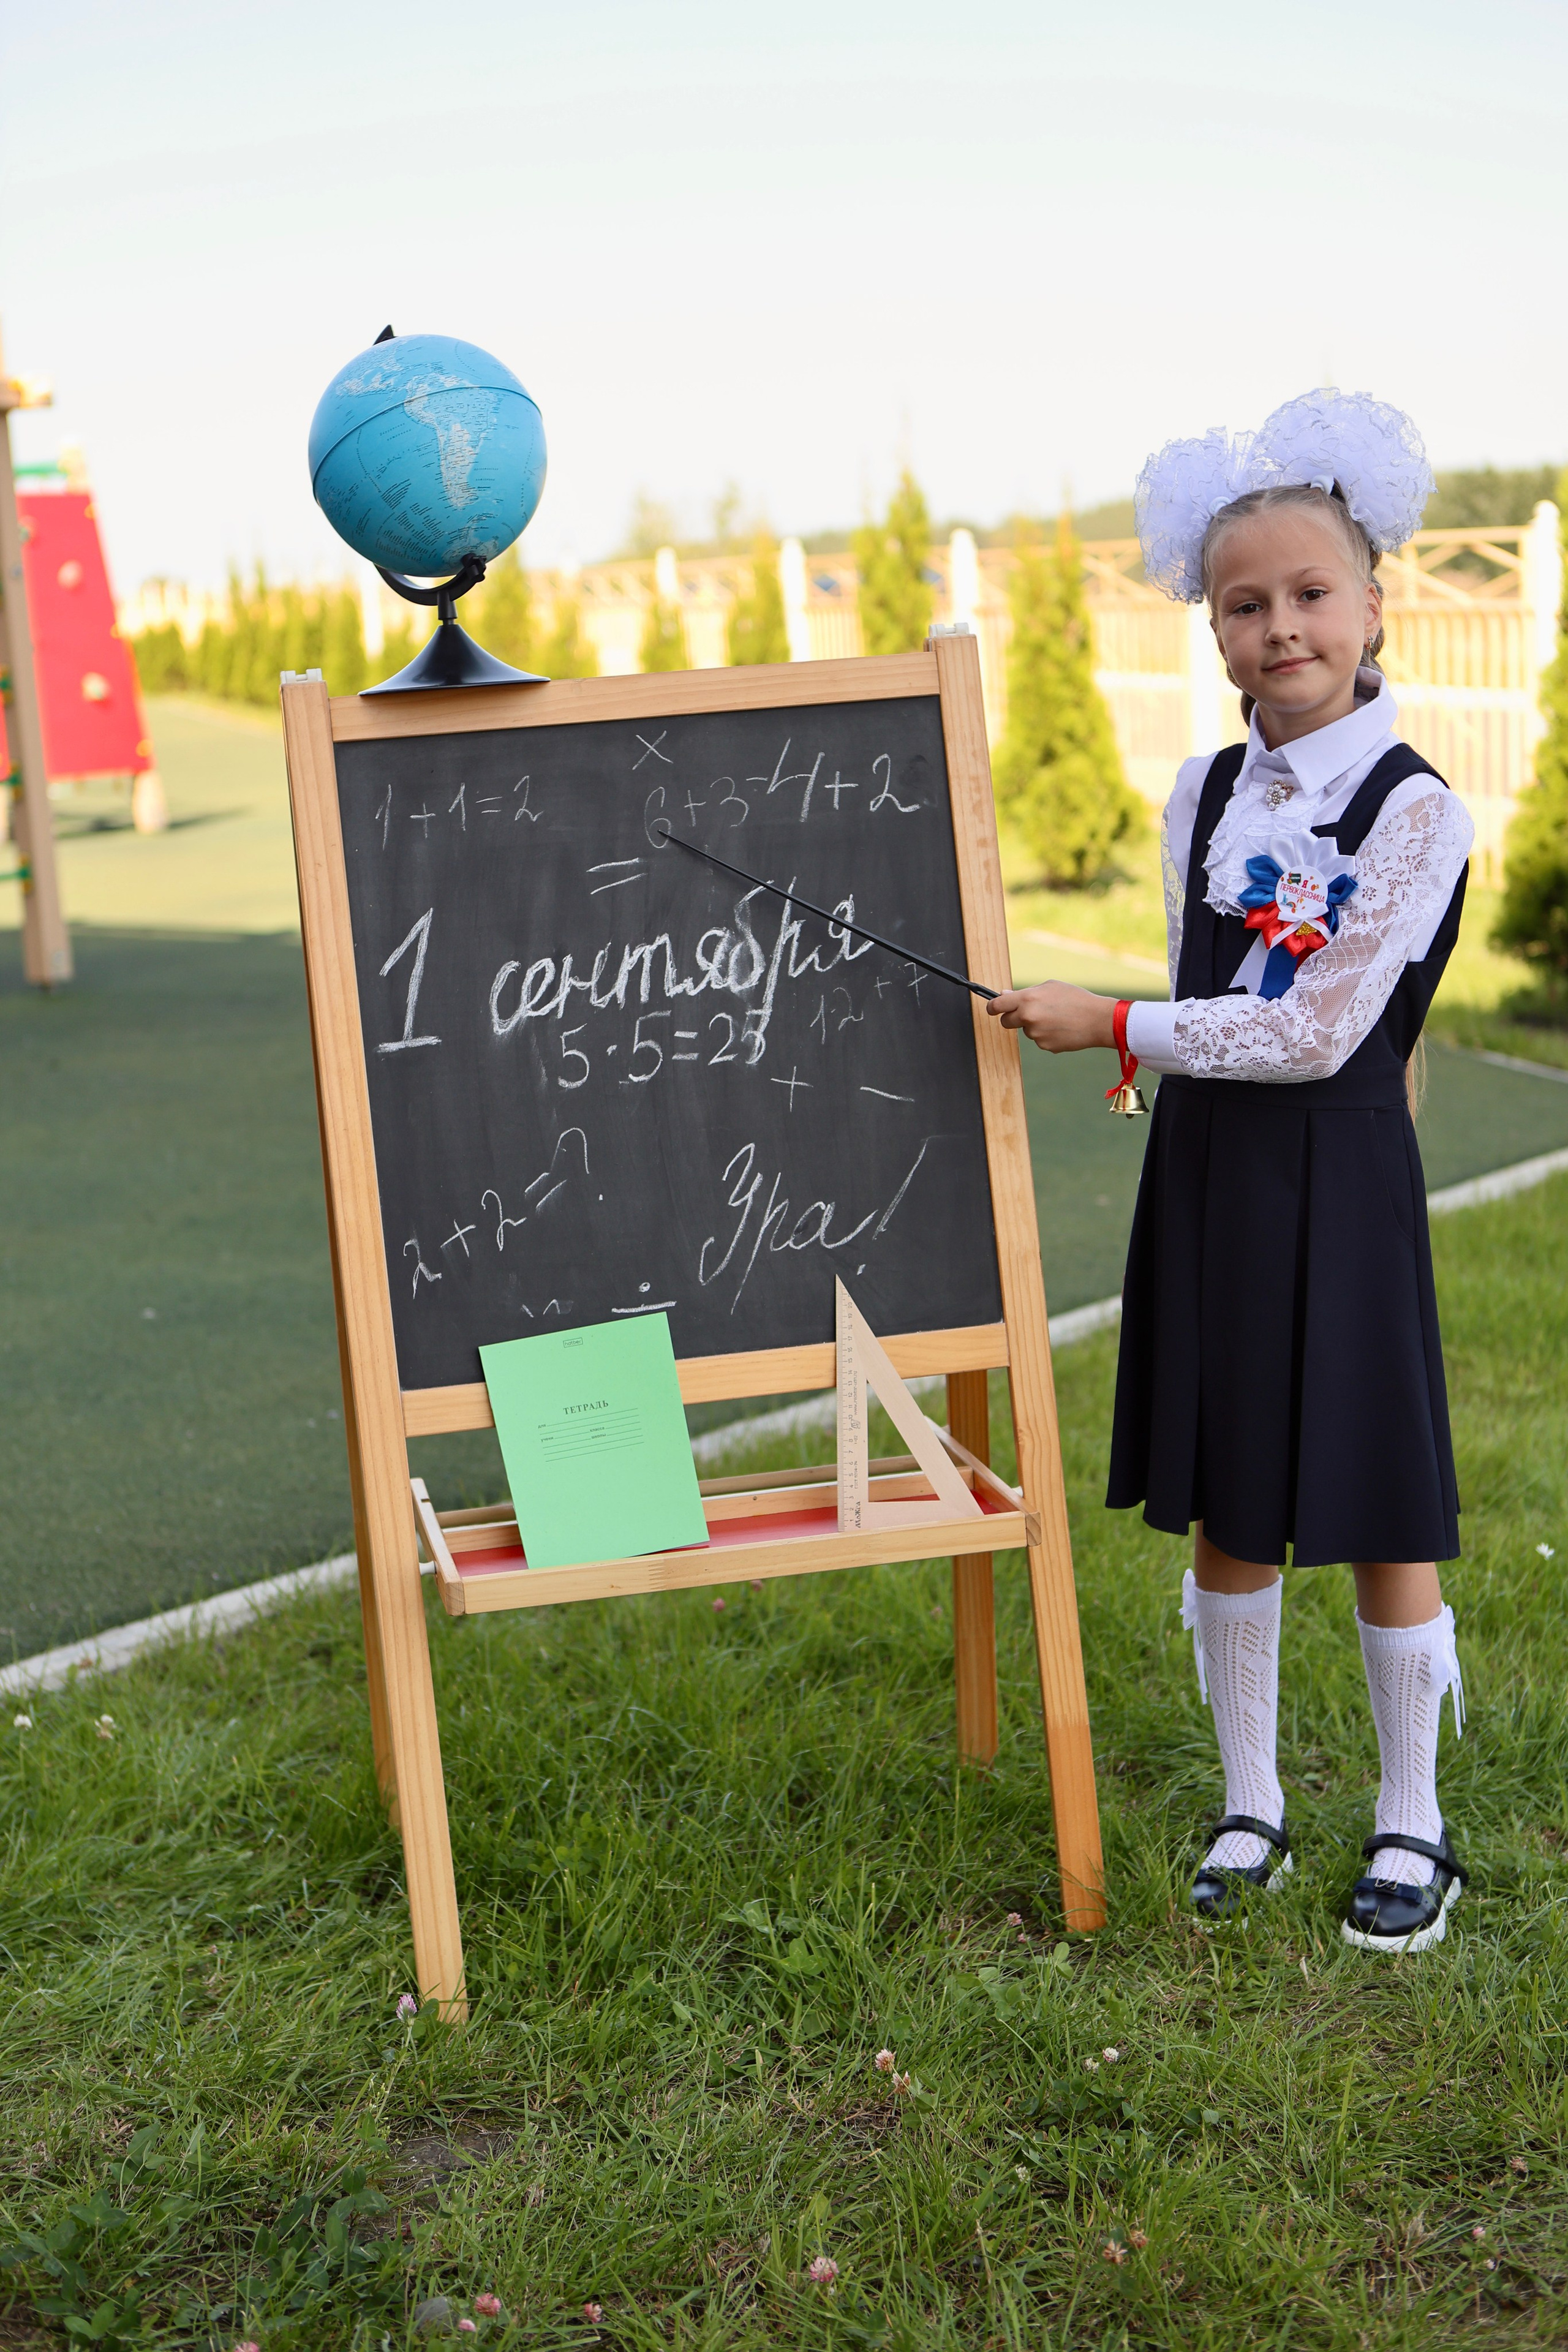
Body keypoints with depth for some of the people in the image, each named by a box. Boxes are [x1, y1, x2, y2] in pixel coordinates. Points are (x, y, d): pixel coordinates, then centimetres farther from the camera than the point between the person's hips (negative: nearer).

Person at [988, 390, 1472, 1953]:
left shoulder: (1413, 811, -13)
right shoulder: (1204, 800, 6)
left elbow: (1315, 1035, -17)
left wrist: (1109, 1026, -15)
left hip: (1338, 1183, -5)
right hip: (1204, 1178, 6)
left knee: (1377, 1516, 4)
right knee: (1224, 1512, 12)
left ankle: (1411, 1828, 22)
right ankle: (1251, 1807, 28)